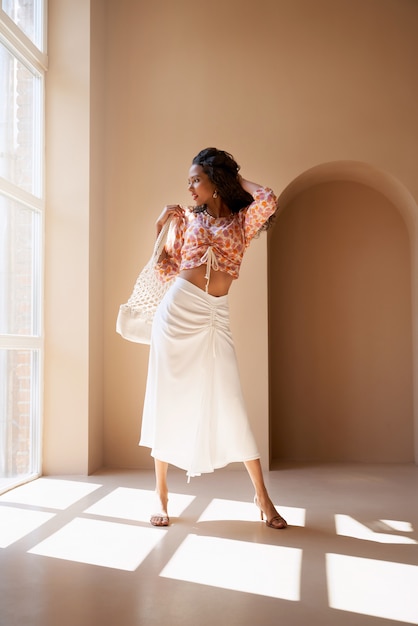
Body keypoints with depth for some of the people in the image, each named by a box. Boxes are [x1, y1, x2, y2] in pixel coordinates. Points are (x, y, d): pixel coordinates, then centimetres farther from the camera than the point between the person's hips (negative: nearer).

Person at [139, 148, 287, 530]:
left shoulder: (241, 220, 9)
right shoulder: (188, 219, 12)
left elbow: (268, 201, -12)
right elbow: (165, 268, 11)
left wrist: (238, 179, 4)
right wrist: (164, 222, 5)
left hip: (215, 318, -1)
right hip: (179, 311, 1)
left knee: (230, 404, -3)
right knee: (168, 402, 2)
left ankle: (263, 497, 9)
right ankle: (162, 498, 13)